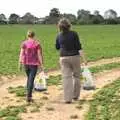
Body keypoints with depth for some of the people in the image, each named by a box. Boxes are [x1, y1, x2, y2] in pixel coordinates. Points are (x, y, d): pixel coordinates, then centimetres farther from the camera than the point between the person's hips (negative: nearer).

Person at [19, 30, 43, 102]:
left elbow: (21, 54, -4)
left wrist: (20, 63, -3)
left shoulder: (24, 43, 1)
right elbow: (39, 54, -7)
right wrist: (41, 64, -5)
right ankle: (29, 96, -9)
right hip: (34, 64, -3)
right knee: (31, 80, -3)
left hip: (26, 63, 3)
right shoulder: (37, 44, -4)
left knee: (29, 78, 19)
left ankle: (29, 94, 23)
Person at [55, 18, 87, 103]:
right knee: (76, 76, 16)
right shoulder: (74, 34, -9)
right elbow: (79, 47, -12)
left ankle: (68, 98, -2)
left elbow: (57, 47, 15)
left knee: (67, 78, 2)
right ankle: (75, 95, 23)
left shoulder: (59, 36, 0)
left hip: (64, 58, 2)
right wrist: (84, 59, -9)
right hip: (75, 57, -2)